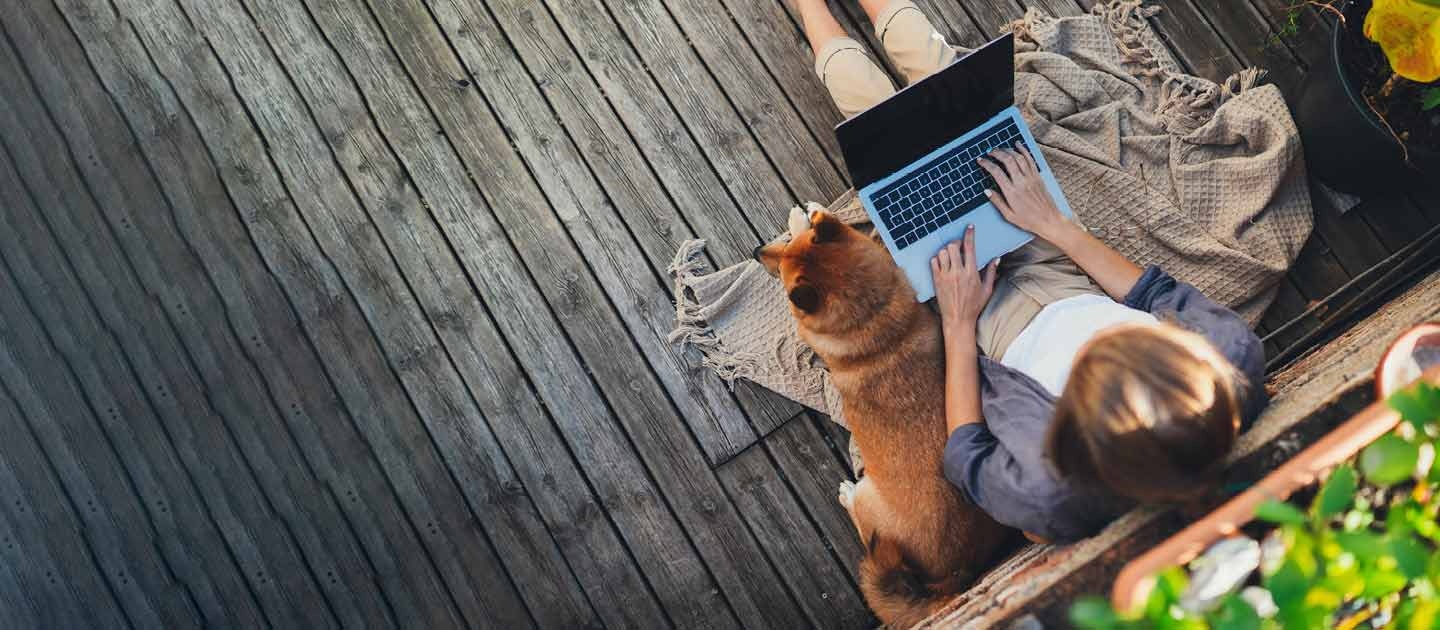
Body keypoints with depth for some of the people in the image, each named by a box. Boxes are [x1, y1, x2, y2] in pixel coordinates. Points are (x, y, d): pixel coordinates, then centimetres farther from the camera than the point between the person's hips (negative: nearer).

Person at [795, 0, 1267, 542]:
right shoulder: (1237, 354, -35)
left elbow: (965, 460, -20)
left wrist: (957, 323, -18)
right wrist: (1052, 223, -12)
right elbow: (1159, 293, -14)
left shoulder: (1047, 495, -44)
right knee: (940, 71, 12)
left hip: (992, 318, -3)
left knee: (865, 91, 9)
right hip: (1062, 267, 3)